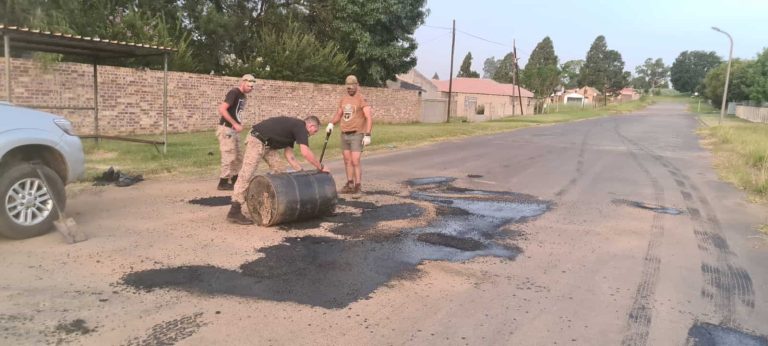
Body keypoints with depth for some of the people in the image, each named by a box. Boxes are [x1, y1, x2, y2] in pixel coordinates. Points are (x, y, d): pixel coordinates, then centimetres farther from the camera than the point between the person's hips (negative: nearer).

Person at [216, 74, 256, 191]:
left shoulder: (242, 96, 15)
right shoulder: (234, 93, -13)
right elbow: (222, 109, -22)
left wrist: (239, 124, 3)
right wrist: (235, 124, -22)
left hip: (234, 131, 10)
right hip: (226, 129, -10)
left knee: (238, 158, 14)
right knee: (229, 157, -6)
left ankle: (234, 182, 25)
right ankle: (223, 183, 3)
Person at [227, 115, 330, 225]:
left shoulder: (294, 128, 18)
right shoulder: (301, 127, -9)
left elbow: (288, 154, 18)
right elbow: (305, 153, -19)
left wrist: (301, 170, 14)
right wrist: (321, 167, -8)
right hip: (257, 140, -10)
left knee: (276, 169, 13)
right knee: (246, 175, -12)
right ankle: (234, 212, -13)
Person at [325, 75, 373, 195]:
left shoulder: (361, 99, -9)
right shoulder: (343, 99, 12)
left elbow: (369, 118, -14)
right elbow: (338, 114, 22)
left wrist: (367, 135, -21)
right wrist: (331, 123, 2)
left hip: (357, 135, -6)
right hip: (344, 135, 6)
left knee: (355, 161, -10)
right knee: (347, 160, 9)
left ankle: (358, 186, -3)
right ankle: (350, 184, 17)